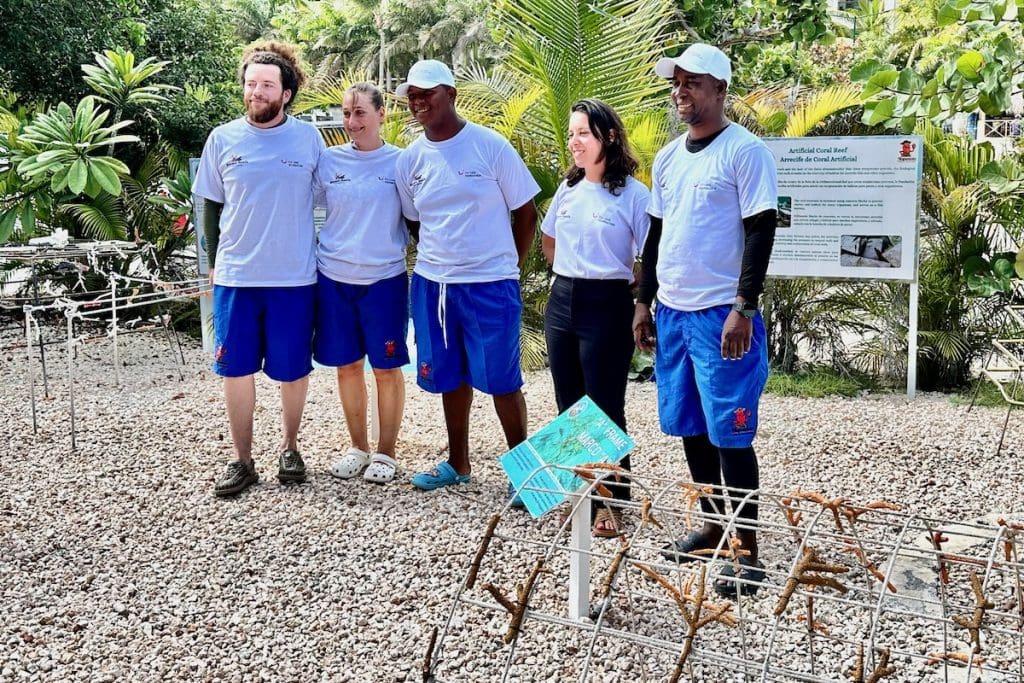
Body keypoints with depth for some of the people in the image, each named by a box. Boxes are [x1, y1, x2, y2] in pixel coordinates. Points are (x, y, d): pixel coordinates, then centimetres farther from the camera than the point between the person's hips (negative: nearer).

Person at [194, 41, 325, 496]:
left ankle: (289, 447, 27)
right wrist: (214, 263, 7)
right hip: (234, 276, 1)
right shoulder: (222, 139, 3)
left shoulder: (309, 139, 0)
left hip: (293, 276, -1)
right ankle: (242, 461, 17)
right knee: (235, 369, 5)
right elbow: (211, 206, 10)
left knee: (292, 369, 7)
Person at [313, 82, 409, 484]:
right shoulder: (328, 161, 3)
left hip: (385, 279, -2)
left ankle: (385, 452, 18)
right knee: (347, 365, 10)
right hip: (334, 278, 2)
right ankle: (358, 447, 25)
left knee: (386, 368, 4)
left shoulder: (401, 162, -2)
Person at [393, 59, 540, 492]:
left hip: (490, 285, -4)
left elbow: (525, 213, -2)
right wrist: (439, 259, 8)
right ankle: (457, 463, 29)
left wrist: (507, 267, 2)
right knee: (450, 377, 14)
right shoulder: (409, 160, 4)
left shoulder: (491, 146, -8)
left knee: (502, 380, 0)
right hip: (432, 285, 5)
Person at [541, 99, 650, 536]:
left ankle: (611, 500, 12)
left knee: (605, 408, 0)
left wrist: (641, 308, -10)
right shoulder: (568, 189, 10)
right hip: (562, 302, 7)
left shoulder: (633, 195, -11)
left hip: (606, 306, -7)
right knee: (568, 405, 12)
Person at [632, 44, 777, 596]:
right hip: (672, 311, 7)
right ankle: (712, 524, 26)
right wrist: (644, 301, 17)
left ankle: (747, 549, 5)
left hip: (722, 313, -7)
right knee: (690, 428, 12)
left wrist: (744, 308, -17)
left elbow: (761, 231, -12)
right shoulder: (667, 158, 14)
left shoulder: (745, 151, -7)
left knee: (729, 432, -4)